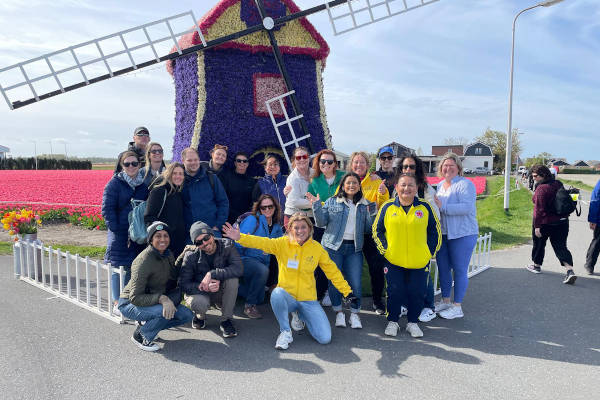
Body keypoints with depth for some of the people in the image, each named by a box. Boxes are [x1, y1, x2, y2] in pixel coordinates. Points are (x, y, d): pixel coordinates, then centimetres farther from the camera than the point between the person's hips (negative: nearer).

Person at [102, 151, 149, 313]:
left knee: (133, 267, 9)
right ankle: (117, 302, 12)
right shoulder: (115, 183, -2)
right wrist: (116, 230, -14)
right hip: (120, 233, -3)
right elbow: (107, 208, -6)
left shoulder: (144, 183, 8)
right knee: (118, 267, 1)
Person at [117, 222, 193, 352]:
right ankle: (140, 335, -5)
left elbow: (173, 281, 9)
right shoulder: (143, 261, -25)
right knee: (165, 312, -33)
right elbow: (135, 297, -27)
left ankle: (145, 325, 10)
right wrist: (161, 299, -37)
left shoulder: (168, 255, -2)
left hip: (155, 301, 7)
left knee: (187, 315, -6)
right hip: (129, 304, -7)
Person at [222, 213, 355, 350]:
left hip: (308, 299, 2)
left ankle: (300, 315, 20)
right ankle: (285, 332, -11)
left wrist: (347, 291, 4)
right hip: (287, 297, -1)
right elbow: (262, 242, -21)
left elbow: (332, 271, 6)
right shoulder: (283, 243, -6)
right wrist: (239, 237, -38)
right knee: (277, 294, -38)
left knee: (325, 338, -11)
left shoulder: (317, 248, -1)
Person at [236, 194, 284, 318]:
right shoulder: (252, 220, -10)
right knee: (262, 270, -37)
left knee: (260, 299, 5)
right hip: (244, 260, -7)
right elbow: (239, 244, -13)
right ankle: (249, 306, -19)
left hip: (261, 263, 7)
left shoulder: (276, 227, 10)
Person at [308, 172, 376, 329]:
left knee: (356, 283, -5)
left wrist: (372, 211, -4)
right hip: (333, 247, -1)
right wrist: (317, 206, -11)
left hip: (354, 248, 1)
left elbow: (368, 228, 8)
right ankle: (339, 313, 20)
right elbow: (322, 222, 1)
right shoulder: (332, 202, 6)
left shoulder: (364, 205, 12)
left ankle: (355, 314, 15)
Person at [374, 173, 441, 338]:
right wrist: (384, 249, -1)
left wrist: (430, 252, 1)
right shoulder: (388, 207, 0)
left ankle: (413, 322, 26)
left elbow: (435, 231, 8)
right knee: (394, 292, 5)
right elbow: (377, 230, 7)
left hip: (419, 262, 1)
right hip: (393, 261, 0)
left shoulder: (425, 207, 1)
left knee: (416, 292, 6)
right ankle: (392, 321, 25)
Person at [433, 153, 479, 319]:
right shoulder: (439, 185, 13)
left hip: (462, 234, -7)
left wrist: (442, 207, -25)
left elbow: (467, 207, -25)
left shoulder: (465, 184, -11)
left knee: (459, 270, 1)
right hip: (442, 234, 8)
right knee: (443, 268, 14)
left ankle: (457, 307, 11)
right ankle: (445, 301, 29)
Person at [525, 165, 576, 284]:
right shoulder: (558, 184, 6)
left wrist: (537, 226, -21)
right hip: (562, 221, 7)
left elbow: (539, 209, -23)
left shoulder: (541, 188, -20)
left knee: (538, 244, 16)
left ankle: (537, 266, 32)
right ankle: (570, 270, -10)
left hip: (544, 223, -7)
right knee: (561, 247, 5)